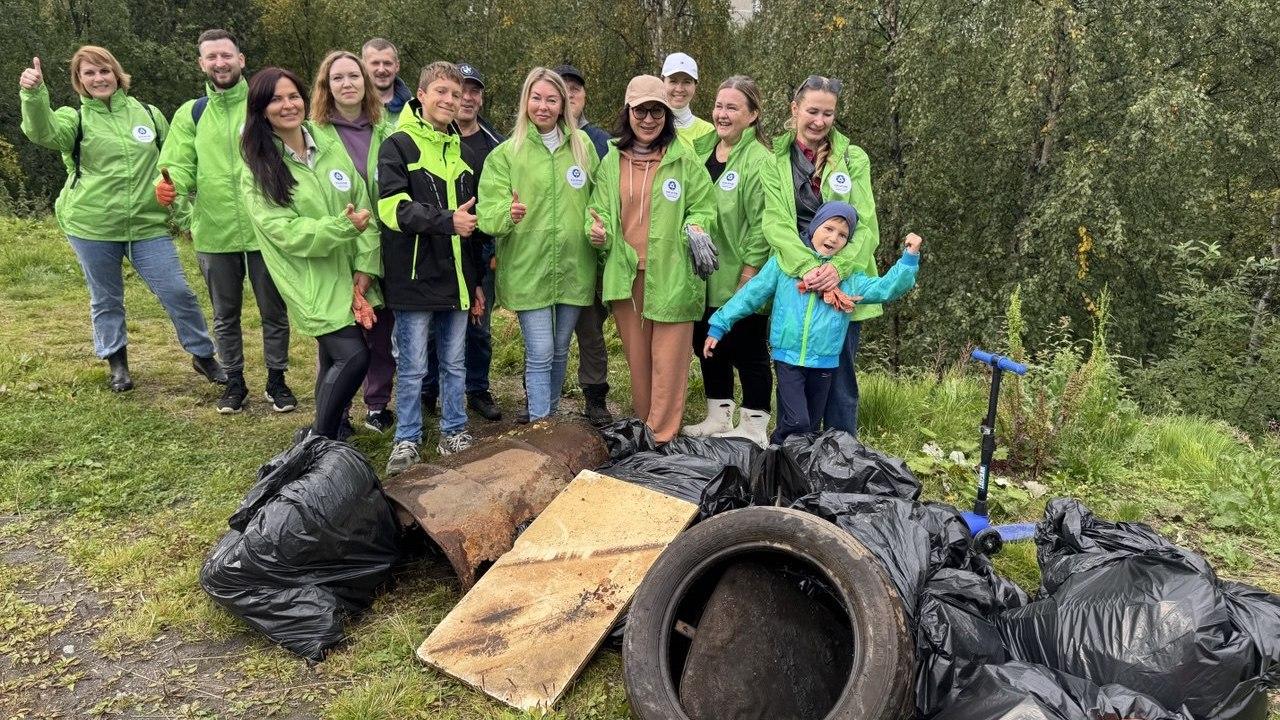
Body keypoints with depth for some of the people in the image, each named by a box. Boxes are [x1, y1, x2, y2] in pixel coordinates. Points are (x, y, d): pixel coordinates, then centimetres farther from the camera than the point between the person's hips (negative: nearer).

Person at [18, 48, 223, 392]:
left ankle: (203, 355, 15)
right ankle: (116, 362, 29)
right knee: (106, 299, 11)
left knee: (178, 293, -2)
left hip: (148, 225, 1)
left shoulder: (149, 114, 7)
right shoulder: (75, 118, 1)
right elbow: (42, 131, -22)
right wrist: (33, 94, -40)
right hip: (91, 226, 0)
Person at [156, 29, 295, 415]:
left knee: (273, 311, 9)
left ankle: (276, 379, 26)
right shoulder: (191, 114, 7)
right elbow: (180, 165, -1)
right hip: (214, 232, 2)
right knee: (225, 315, 14)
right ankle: (235, 381, 30)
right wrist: (168, 183, -24)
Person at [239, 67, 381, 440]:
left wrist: (365, 266, -7)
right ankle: (319, 440, 4)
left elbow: (364, 207, 3)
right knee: (353, 356, -15)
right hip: (312, 282, -4)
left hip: (350, 276, 5)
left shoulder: (332, 149, 7)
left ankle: (329, 435, 29)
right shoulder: (259, 169, -5)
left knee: (335, 360, 11)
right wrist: (342, 227, -26)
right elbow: (283, 230, -14)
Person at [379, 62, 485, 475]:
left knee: (454, 363, 13)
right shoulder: (398, 146, -3)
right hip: (415, 279, -5)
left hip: (456, 278, 6)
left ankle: (453, 433, 26)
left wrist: (475, 280, 18)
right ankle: (407, 441, 17)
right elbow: (394, 208, -16)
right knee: (413, 367, 3)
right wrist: (447, 221, -22)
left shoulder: (460, 150, 16)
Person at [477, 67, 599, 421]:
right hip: (528, 269, -3)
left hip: (573, 267, 4)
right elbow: (488, 212, -9)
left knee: (560, 351, 15)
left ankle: (550, 417, 32)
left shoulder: (582, 144, 6)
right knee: (540, 355, -5)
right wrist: (507, 214, -30)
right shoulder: (506, 153, -3)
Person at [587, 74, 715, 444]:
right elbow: (601, 212, 10)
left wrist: (696, 228, -18)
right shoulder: (611, 162, 9)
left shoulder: (684, 160, 0)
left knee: (668, 362, -2)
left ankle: (661, 439, 7)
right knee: (637, 360, 14)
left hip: (672, 276, -3)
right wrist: (598, 231, -12)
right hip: (625, 274, 3)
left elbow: (703, 208, 3)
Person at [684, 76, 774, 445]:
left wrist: (749, 275, -18)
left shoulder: (759, 161, -13)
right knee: (707, 345, 17)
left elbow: (761, 224, -17)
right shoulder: (700, 148, 9)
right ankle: (718, 417, 34)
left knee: (748, 352, 4)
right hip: (705, 277, 8)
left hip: (740, 280, -7)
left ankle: (754, 426, 19)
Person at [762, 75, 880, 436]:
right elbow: (775, 222, -9)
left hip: (843, 284, 0)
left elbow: (867, 226, -4)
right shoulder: (775, 159, 4)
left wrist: (839, 267, -23)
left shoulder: (853, 159, 4)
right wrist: (807, 267, -25)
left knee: (840, 379, 5)